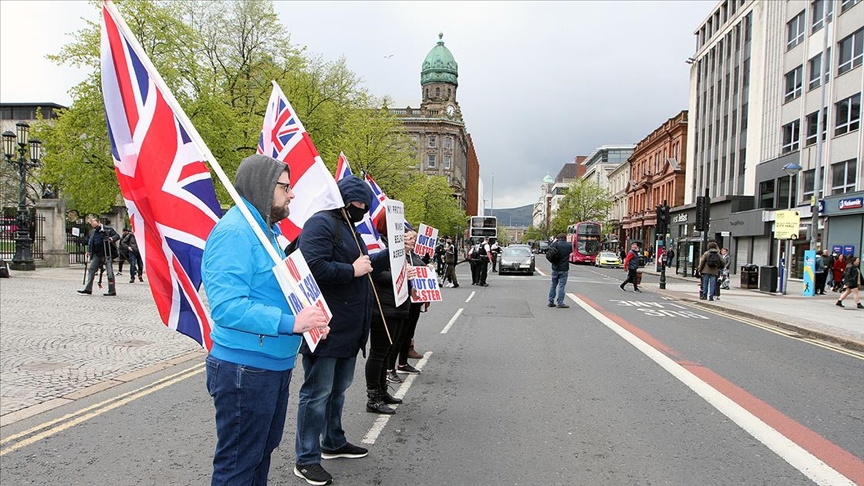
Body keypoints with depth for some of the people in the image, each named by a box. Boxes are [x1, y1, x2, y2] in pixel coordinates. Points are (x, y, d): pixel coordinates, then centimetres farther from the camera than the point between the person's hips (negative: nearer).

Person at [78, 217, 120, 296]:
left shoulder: (108, 229, -5)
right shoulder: (92, 232, 13)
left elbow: (117, 236, -4)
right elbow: (90, 242, 22)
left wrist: (112, 238, -24)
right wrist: (88, 251, 12)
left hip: (106, 254, -6)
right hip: (96, 254, 6)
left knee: (110, 272, -4)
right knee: (91, 270, 3)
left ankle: (112, 291, 1)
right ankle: (88, 289, 7)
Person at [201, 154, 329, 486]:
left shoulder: (266, 229, 12)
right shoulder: (234, 232, -20)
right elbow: (227, 307, -29)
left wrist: (307, 317, 5)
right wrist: (291, 322, -31)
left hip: (276, 364, 10)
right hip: (246, 369, -10)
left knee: (264, 449, 23)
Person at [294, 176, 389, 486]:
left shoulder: (348, 228, 20)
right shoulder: (321, 224, -13)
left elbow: (366, 267, 24)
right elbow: (313, 267, -26)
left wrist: (393, 253, 12)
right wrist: (352, 270, -19)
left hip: (349, 329, 10)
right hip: (326, 329, -10)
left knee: (338, 389, 21)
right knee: (317, 393, 0)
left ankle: (333, 443, 37)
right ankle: (306, 460, 11)